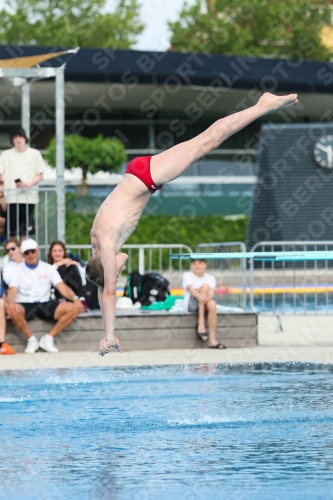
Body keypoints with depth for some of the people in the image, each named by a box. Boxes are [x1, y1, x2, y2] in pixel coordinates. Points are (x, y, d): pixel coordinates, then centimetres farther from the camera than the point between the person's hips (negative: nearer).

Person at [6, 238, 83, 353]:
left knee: (74, 308, -21)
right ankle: (31, 339, -15)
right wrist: (10, 302, -37)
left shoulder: (48, 269, 10)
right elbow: (12, 291, -11)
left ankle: (48, 339, -10)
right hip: (25, 305, -3)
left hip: (45, 305, 3)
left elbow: (62, 288, 1)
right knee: (11, 310, -39)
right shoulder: (17, 270, 4)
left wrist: (75, 298, -20)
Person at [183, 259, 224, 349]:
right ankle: (201, 324, -37)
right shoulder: (187, 275, 6)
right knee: (205, 286, -26)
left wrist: (209, 297, -34)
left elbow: (211, 291, -9)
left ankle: (212, 340, -37)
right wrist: (199, 296, -38)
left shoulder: (210, 278, 12)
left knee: (212, 304, -35)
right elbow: (190, 289, -16)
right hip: (191, 304, -3)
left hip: (204, 305, 3)